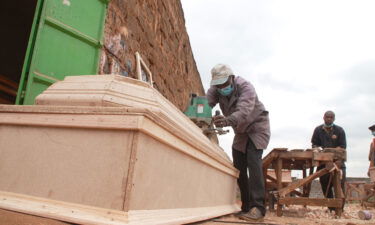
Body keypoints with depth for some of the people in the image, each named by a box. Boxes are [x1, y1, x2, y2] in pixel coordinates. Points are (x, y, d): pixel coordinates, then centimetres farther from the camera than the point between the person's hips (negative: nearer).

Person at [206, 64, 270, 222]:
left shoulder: (245, 87, -29)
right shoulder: (215, 89, -11)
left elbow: (244, 112, -46)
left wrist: (227, 121, -67)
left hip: (256, 127, -6)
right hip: (241, 131, 6)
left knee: (253, 162, -23)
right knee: (239, 167, 2)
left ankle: (258, 208, -24)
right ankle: (246, 207, 12)